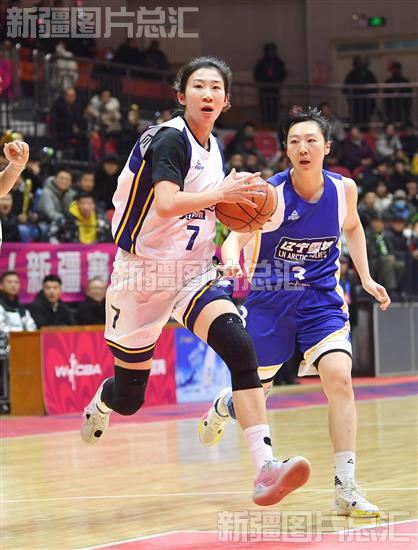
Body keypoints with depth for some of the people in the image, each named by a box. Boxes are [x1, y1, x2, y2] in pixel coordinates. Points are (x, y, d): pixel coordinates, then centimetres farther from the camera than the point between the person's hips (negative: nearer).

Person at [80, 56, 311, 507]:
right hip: (143, 275, -5)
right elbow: (167, 203, -31)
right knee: (128, 398, 7)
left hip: (194, 274, 5)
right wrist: (220, 193, -30)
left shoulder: (213, 148, 8)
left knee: (239, 346, -24)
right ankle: (98, 407, 48)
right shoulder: (170, 139, -15)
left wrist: (237, 203, 7)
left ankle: (265, 468, -34)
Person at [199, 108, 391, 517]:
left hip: (321, 299, 1)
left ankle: (346, 488, -18)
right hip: (271, 298, -1)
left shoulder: (343, 189, -7)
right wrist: (232, 261, -52)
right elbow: (236, 237, -29)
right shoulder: (270, 193, -19)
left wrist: (365, 277, 9)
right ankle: (223, 406, 53)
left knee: (339, 377, -20)